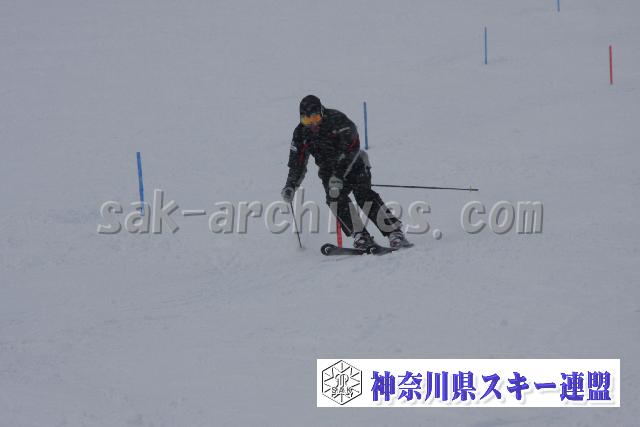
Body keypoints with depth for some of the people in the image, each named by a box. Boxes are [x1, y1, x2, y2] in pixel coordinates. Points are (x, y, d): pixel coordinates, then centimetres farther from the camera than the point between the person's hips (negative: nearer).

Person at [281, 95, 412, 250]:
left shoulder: (337, 120, -20)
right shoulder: (301, 132, -3)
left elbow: (351, 149, -27)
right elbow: (297, 162, 5)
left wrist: (339, 175, -35)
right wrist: (291, 185, -7)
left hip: (352, 165, -4)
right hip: (330, 171, 4)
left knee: (364, 195, -24)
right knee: (335, 197, -24)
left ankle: (394, 232, -28)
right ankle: (361, 236, -28)